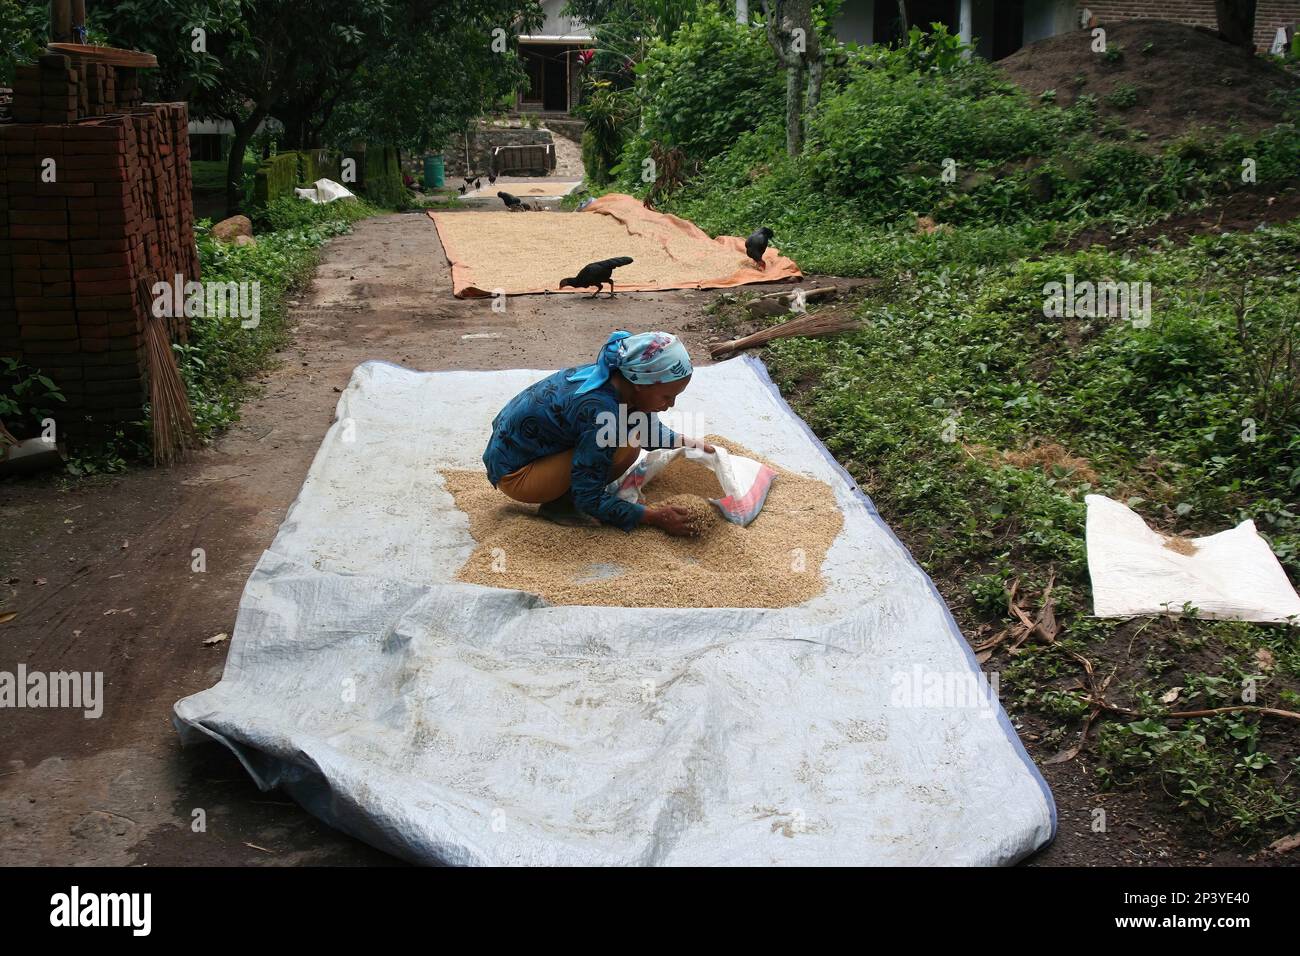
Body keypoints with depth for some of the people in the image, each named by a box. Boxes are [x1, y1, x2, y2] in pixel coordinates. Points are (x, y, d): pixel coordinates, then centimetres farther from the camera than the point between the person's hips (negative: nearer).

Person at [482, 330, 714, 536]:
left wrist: (686, 441, 12)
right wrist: (655, 517, -21)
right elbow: (589, 500, -23)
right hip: (514, 474, -9)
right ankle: (559, 505, -6)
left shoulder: (614, 376, -7)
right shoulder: (601, 411, -32)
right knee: (626, 445, -24)